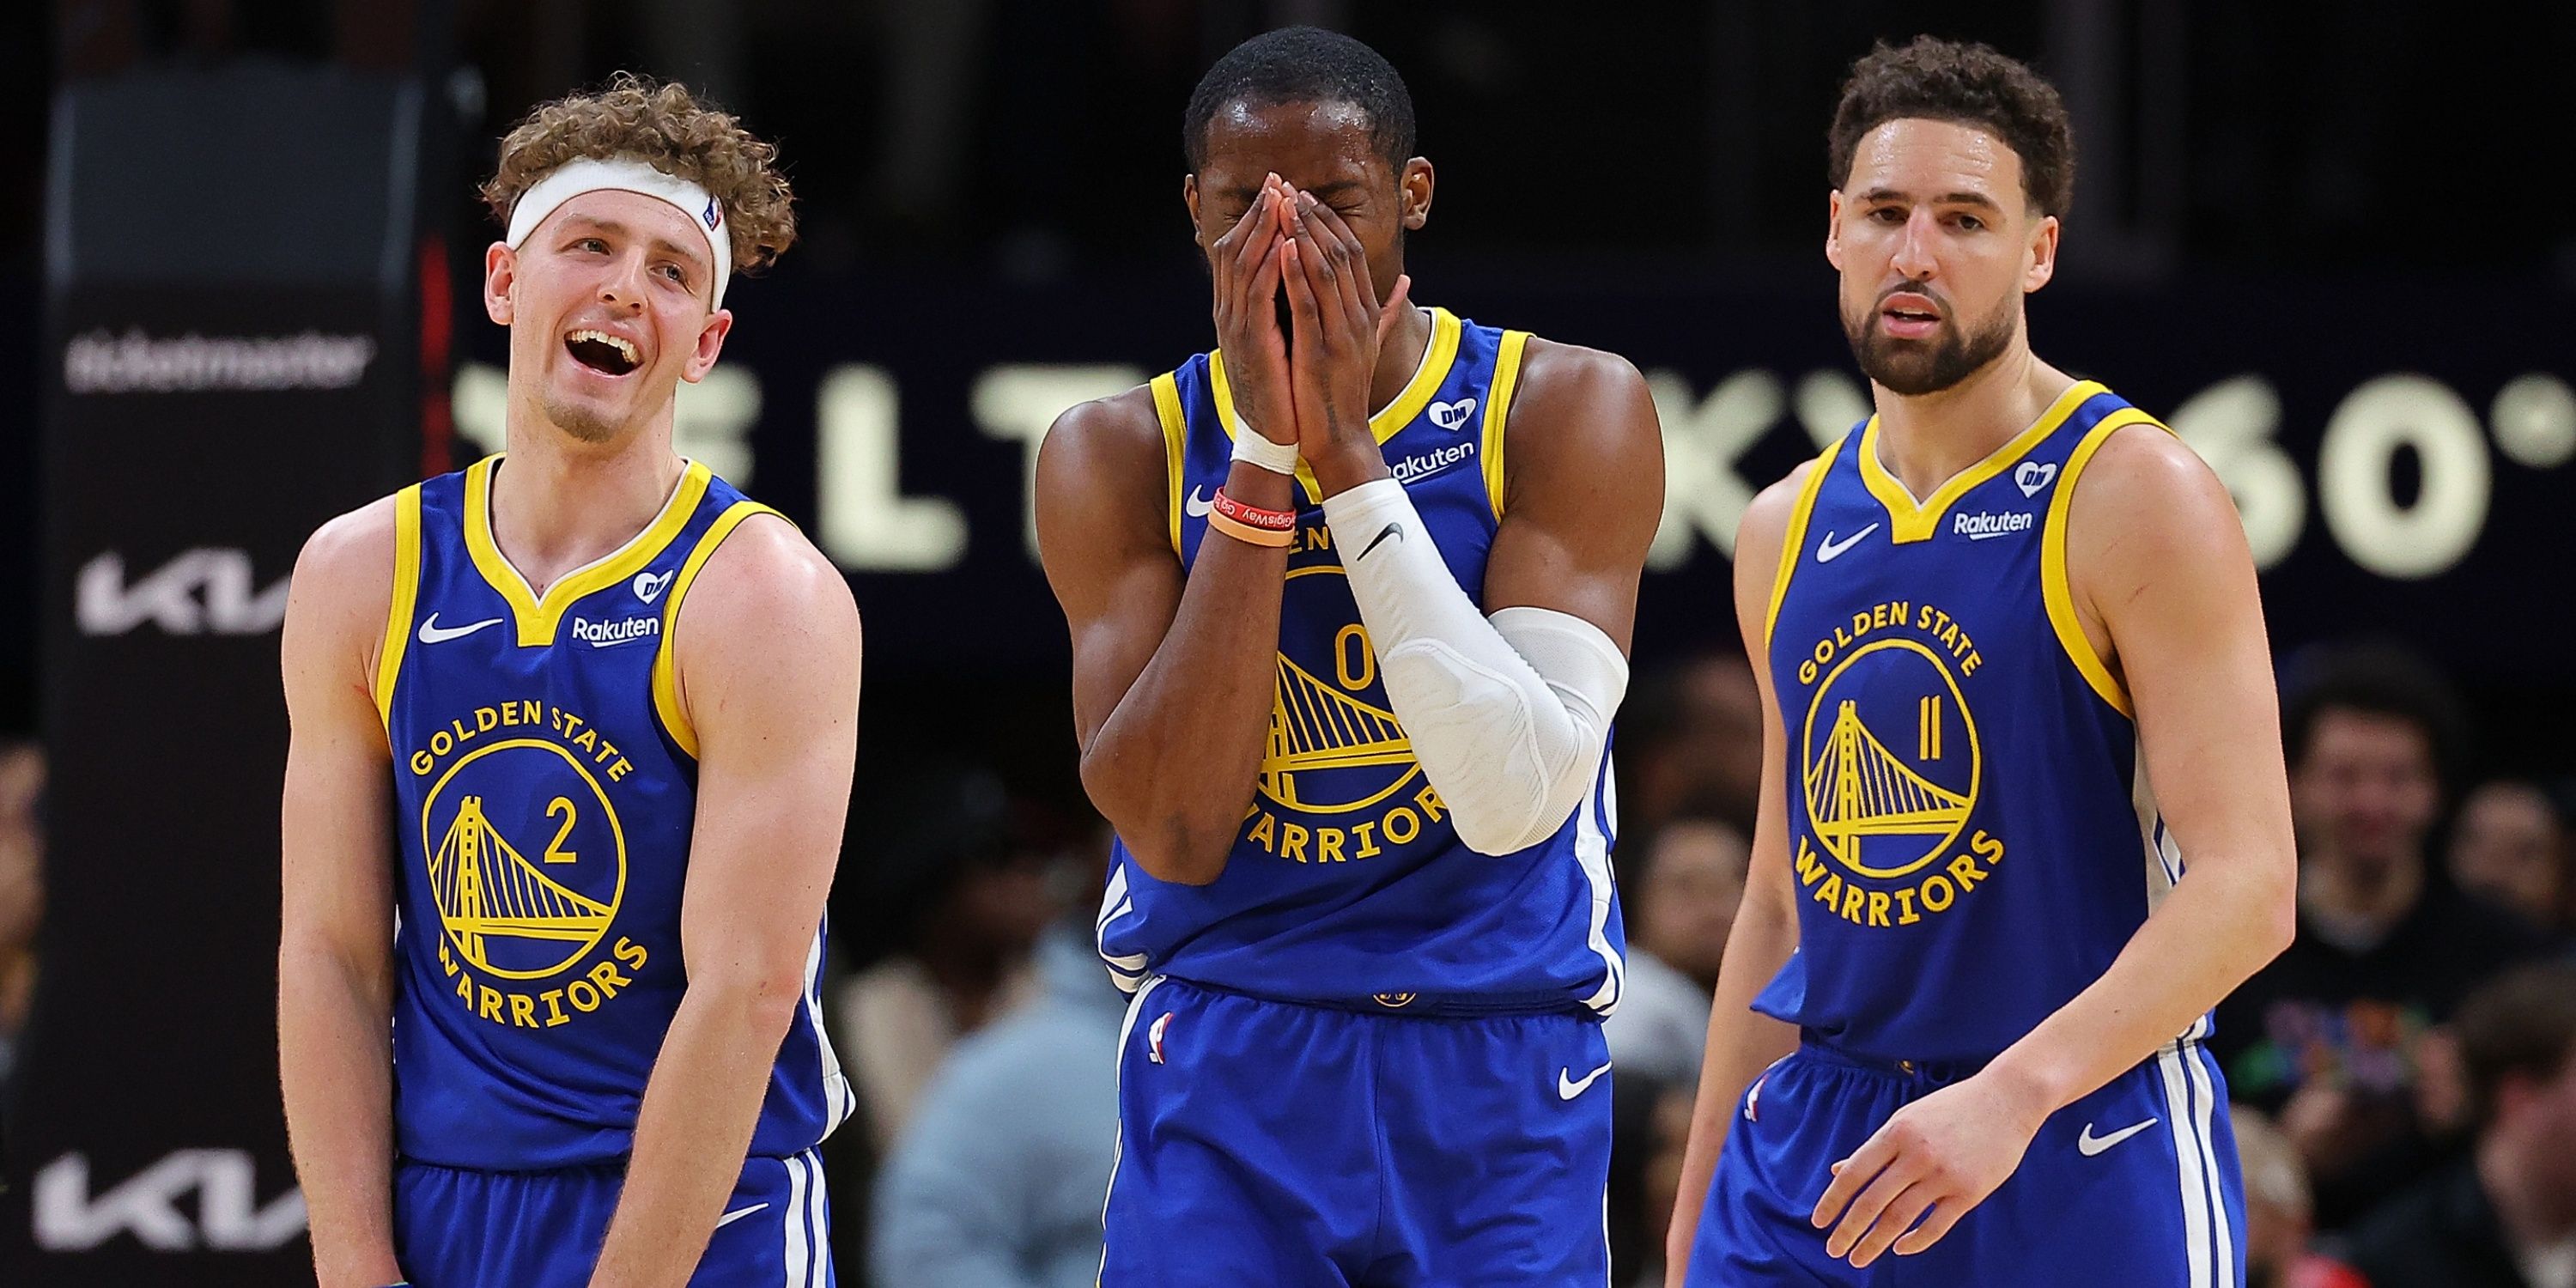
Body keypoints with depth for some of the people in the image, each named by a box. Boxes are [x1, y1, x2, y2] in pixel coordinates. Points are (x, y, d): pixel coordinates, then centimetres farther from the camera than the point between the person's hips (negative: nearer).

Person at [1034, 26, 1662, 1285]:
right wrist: (1261, 462, -15)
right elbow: (1176, 834, -12)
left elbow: (1517, 799, -16)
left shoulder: (1564, 411, -4)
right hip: (1223, 1075, 1)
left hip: (1497, 1085, -1)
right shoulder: (1119, 454, 1)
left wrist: (1349, 457, -17)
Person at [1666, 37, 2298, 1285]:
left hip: (2083, 1162, -5)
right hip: (1813, 1141, 5)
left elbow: (2246, 887, -17)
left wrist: (2016, 1091, -28)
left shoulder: (2136, 500, -9)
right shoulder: (1788, 534, 11)